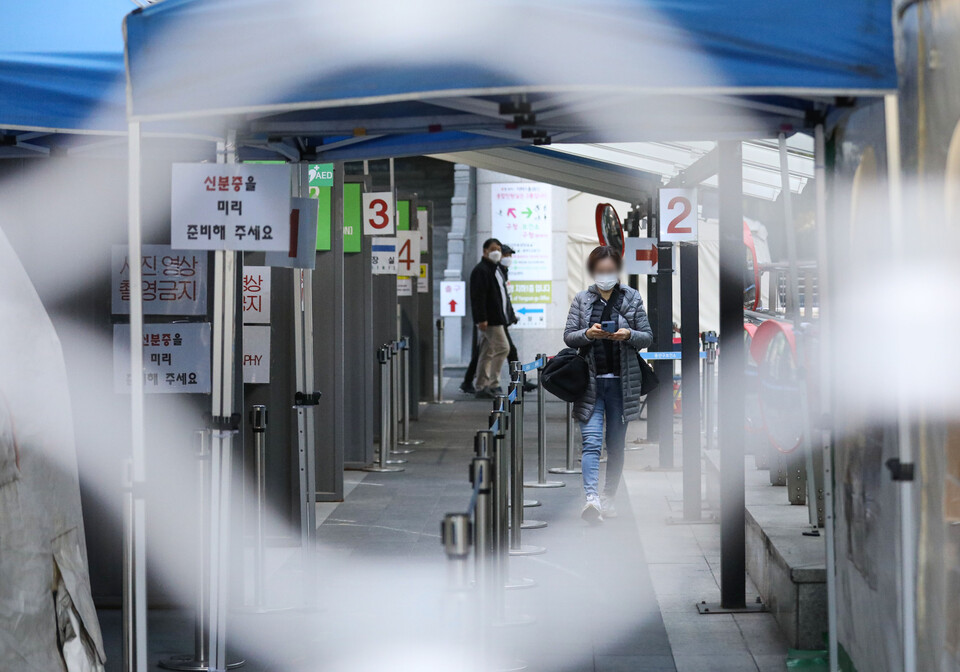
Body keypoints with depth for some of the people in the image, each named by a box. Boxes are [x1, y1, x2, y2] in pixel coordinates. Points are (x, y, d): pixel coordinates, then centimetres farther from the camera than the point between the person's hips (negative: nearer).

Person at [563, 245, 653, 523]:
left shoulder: (632, 298, 6)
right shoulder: (582, 299, 7)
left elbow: (648, 337, 6)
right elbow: (568, 336, 5)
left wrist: (629, 335, -15)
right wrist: (588, 334, -15)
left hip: (621, 382, 1)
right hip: (590, 381, -1)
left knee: (616, 445, 8)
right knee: (591, 442, -14)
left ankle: (609, 497, 19)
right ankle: (591, 497, -27)